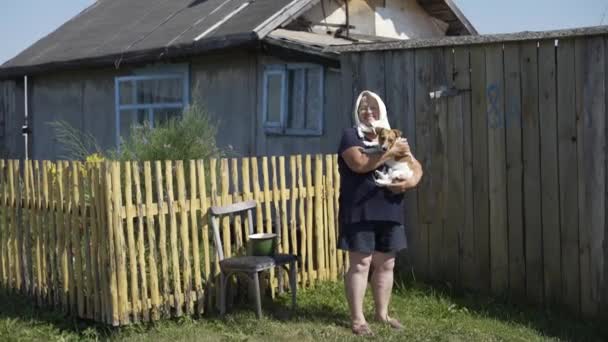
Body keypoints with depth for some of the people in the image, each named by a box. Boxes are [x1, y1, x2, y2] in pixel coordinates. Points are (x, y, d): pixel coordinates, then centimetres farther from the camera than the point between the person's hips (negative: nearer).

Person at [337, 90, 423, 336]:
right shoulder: (351, 135, -2)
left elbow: (416, 167, 13)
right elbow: (359, 163, -20)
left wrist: (411, 181, -9)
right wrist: (391, 152, -17)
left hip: (389, 211, 6)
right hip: (360, 211, -5)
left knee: (386, 264, 10)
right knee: (360, 264, -3)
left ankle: (382, 313, 23)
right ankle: (357, 319, 4)